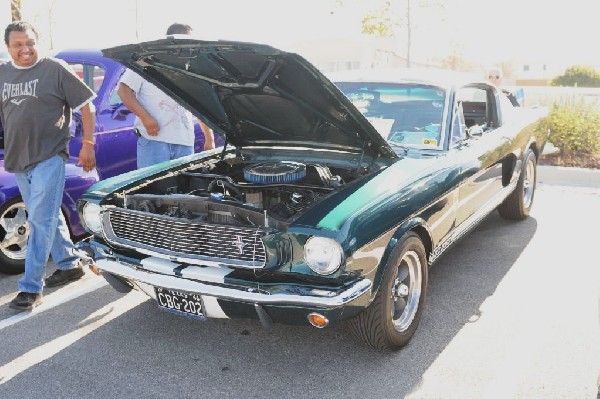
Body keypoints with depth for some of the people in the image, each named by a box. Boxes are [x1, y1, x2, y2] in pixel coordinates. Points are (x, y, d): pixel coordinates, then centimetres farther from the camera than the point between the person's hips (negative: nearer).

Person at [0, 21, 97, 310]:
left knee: (41, 220, -8)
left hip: (49, 157, -6)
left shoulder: (55, 69, -6)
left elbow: (86, 105, -5)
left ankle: (31, 287, -4)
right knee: (49, 217, 15)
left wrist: (87, 144, -10)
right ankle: (69, 265, 31)